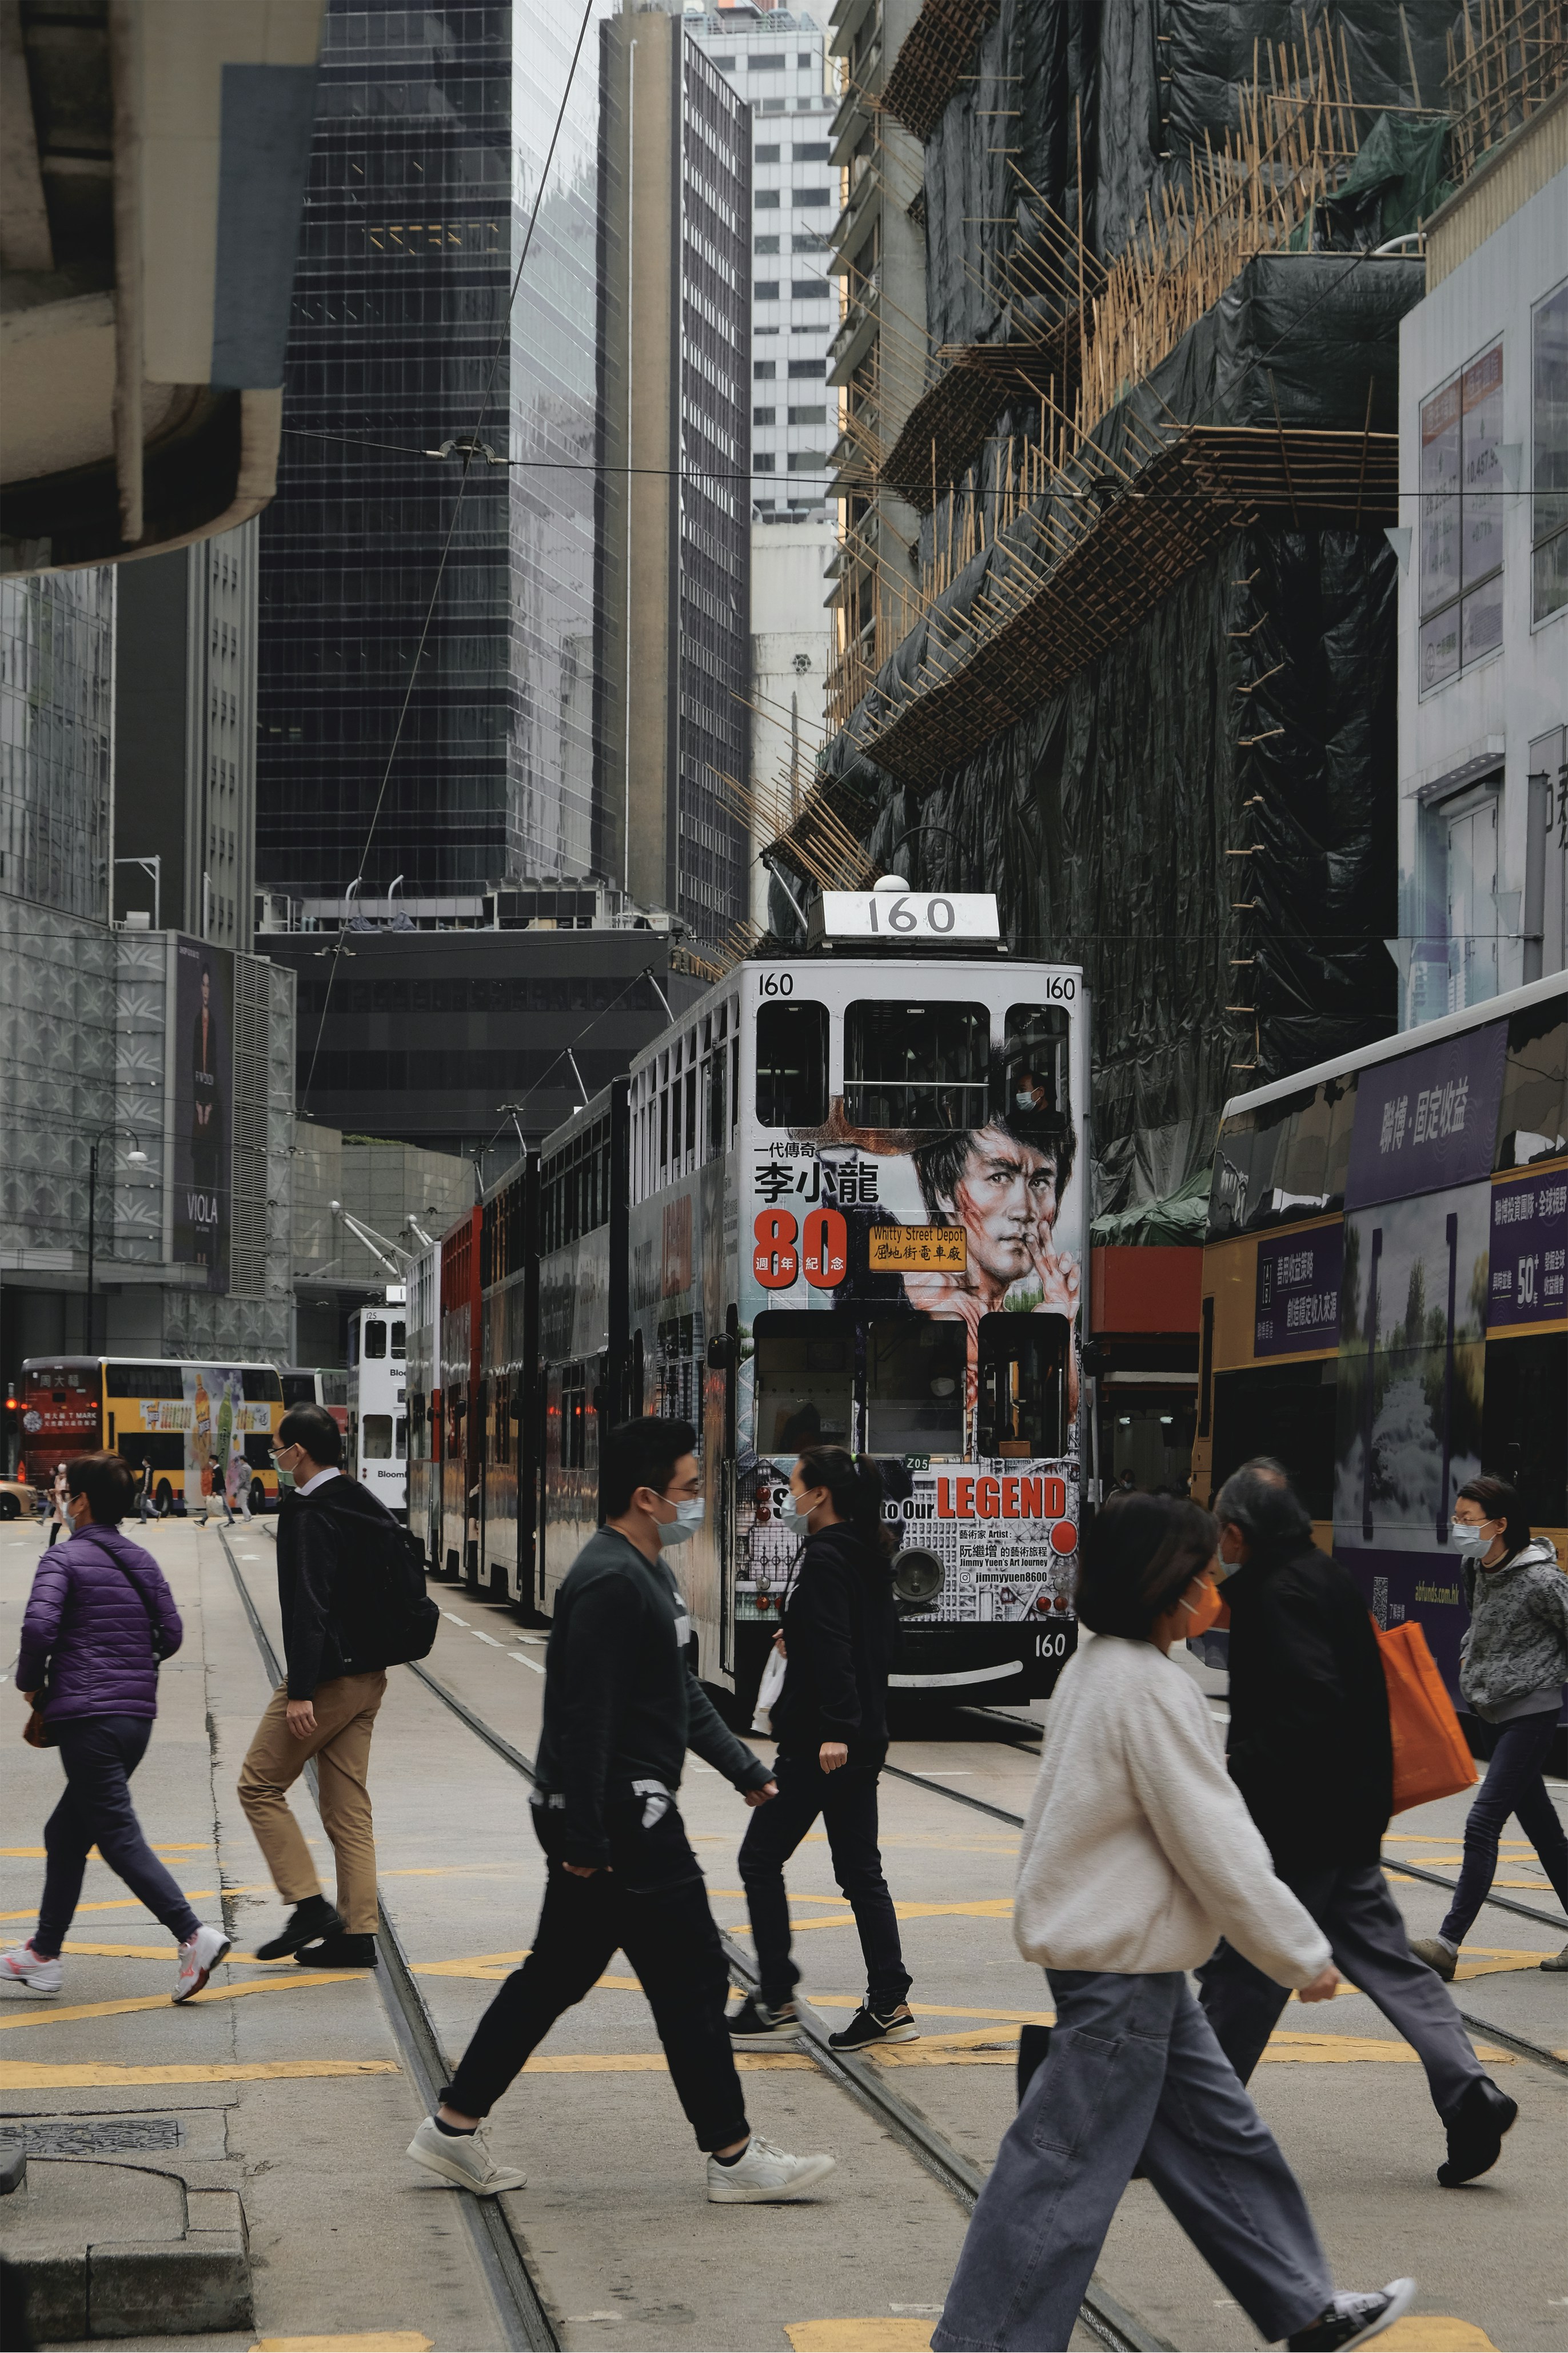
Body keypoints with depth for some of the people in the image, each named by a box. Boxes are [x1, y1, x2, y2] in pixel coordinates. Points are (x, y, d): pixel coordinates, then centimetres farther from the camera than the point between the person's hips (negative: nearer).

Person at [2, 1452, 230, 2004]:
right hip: (138, 1715, 8)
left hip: (86, 1715, -8)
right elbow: (171, 1635, 12)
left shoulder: (65, 1558, -7)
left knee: (119, 1836, -8)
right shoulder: (142, 1562, 13)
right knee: (66, 1832, 17)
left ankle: (192, 1933, -21)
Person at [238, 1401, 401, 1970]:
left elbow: (306, 1607, -22)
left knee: (260, 1785, 3)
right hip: (369, 1674, 9)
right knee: (348, 1805, 10)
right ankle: (356, 1933, 9)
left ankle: (310, 1904, -2)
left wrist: (300, 1691, -23)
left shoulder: (306, 1514, -15)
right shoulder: (369, 1507, 12)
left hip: (327, 1676, -9)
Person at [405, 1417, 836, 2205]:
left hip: (610, 1819, 11)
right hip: (618, 1821, -11)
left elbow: (682, 1691, 27)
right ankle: (734, 2158, 7)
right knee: (691, 1977, -2)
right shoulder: (611, 1582, -20)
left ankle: (453, 2128, 20)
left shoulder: (647, 1574, 15)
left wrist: (743, 1768, 27)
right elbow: (585, 1717, -24)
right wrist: (585, 1839, -25)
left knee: (556, 1974, 14)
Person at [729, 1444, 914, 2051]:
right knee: (859, 1869, 11)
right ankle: (889, 2005, 9)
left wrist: (834, 1728, -28)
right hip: (865, 1737, 9)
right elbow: (885, 1634, 22)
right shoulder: (869, 1555, 12)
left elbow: (833, 1650, -23)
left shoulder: (825, 1559, -15)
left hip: (818, 1742, -9)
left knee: (760, 1860, 1)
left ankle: (775, 2002, 3)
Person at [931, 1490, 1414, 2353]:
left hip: (1117, 1944, 10)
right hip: (1121, 1960, -10)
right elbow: (1216, 1846, -19)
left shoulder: (1096, 1667, 10)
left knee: (1215, 2133, 16)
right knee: (1070, 2161, -4)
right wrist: (1303, 1956, -11)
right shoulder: (1151, 1689, -20)